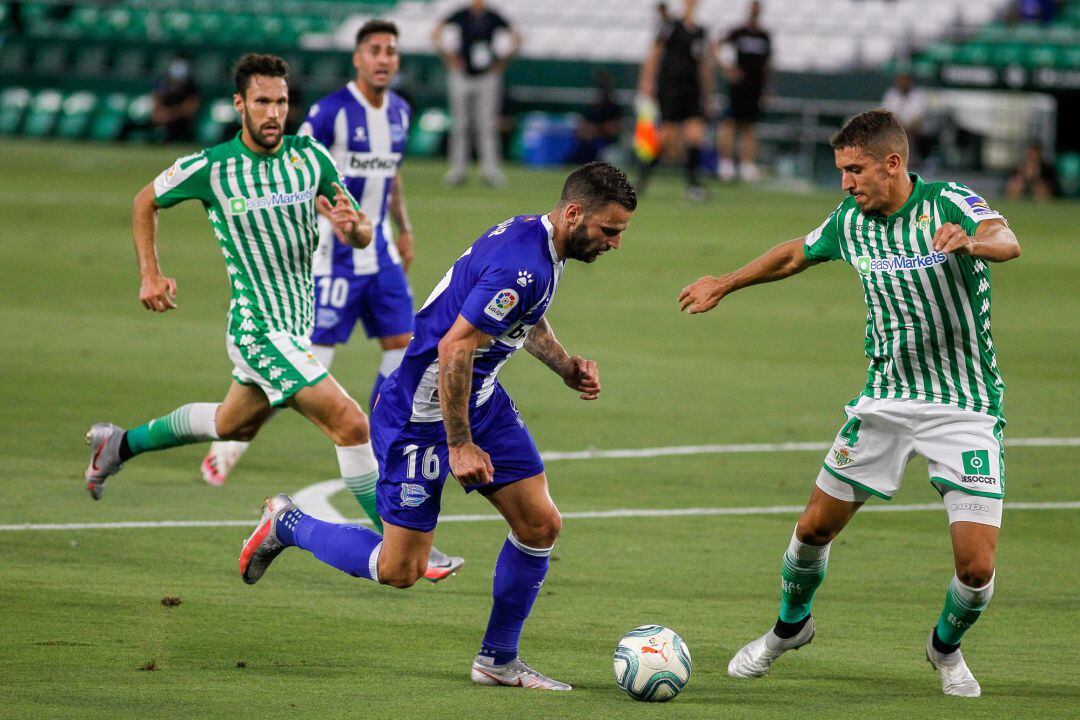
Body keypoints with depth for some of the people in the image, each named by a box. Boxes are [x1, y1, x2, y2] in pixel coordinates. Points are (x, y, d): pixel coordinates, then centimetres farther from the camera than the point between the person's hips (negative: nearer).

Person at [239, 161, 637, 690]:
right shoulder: (523, 267, -28)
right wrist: (461, 445, -23)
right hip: (421, 414, -10)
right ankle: (287, 524, 20)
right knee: (399, 570, -3)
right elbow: (454, 350, -28)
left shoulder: (536, 238, 3)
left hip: (480, 399, 10)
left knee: (540, 524, 3)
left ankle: (498, 660, 16)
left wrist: (565, 366, 9)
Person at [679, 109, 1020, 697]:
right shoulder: (851, 220, 1)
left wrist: (971, 241, -59)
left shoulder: (950, 204, -15)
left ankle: (946, 647, 21)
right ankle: (790, 625, 37)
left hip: (964, 406, -4)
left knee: (977, 566, -11)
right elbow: (797, 254, 22)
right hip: (885, 399, 5)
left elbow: (1006, 242, -36)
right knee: (814, 527, 7)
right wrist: (725, 285, 33)